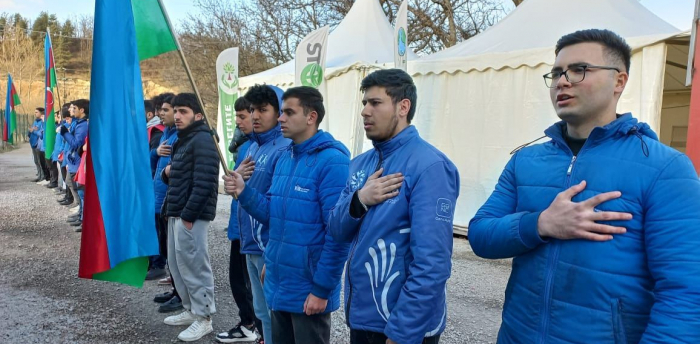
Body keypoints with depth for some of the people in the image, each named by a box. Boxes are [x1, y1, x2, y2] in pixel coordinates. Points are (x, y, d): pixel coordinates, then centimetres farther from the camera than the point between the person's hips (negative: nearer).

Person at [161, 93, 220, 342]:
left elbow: (203, 183, -22)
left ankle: (203, 318, 8)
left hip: (191, 215, -10)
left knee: (194, 266, -3)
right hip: (176, 213, 10)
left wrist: (188, 215, -21)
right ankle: (191, 309, 29)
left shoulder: (203, 140, -14)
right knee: (177, 264, 16)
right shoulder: (182, 141, 18)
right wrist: (167, 173, 3)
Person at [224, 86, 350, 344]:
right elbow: (274, 215, 11)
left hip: (308, 290, -8)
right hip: (279, 284, 8)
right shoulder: (285, 158, 8)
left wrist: (321, 289, -19)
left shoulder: (332, 161, -19)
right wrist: (244, 193, -6)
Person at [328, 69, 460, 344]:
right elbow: (337, 231, 5)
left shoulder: (429, 166, -18)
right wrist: (359, 200, -14)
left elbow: (431, 263, -22)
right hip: (359, 315, 7)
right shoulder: (360, 164, 6)